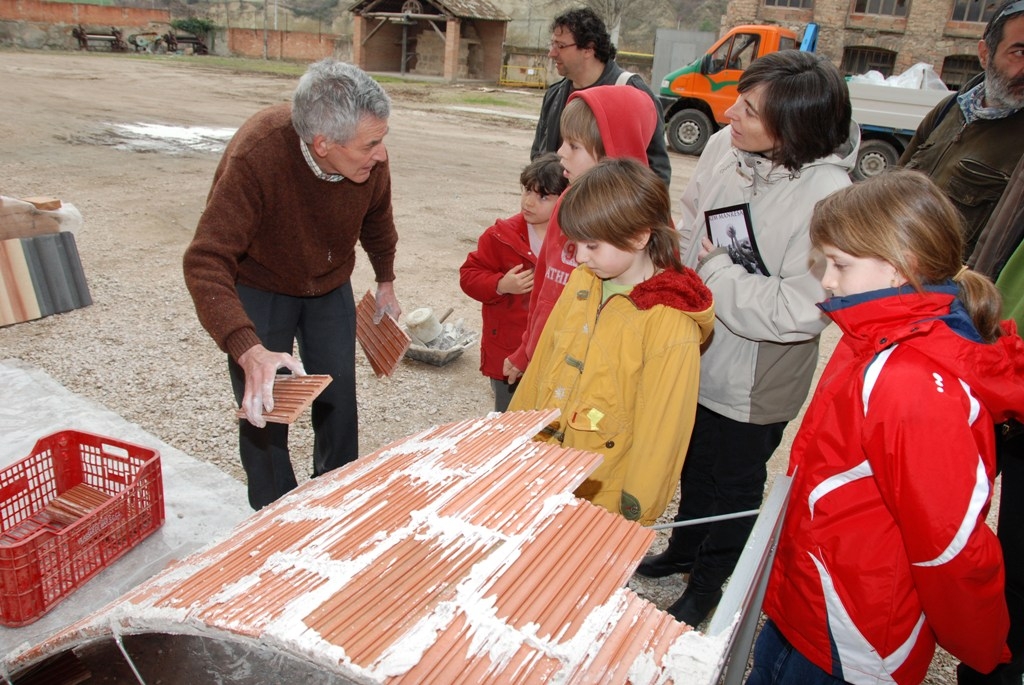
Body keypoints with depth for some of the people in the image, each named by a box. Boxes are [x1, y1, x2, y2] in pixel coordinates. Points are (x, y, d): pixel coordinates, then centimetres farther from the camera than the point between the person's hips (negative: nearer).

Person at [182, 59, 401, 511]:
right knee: (263, 410, -2)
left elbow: (376, 217, 3)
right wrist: (249, 351, -50)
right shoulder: (255, 156, -36)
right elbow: (206, 264, -38)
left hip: (330, 287, 4)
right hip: (259, 289, -4)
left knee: (339, 402, 8)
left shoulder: (370, 158, -21)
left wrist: (385, 282, 14)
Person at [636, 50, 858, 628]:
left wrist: (716, 269, -22)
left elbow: (800, 310, -30)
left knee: (734, 484, 18)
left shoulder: (828, 196, -29)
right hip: (696, 353, 6)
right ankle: (685, 549, 55)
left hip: (752, 384, -6)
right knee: (694, 466, 28)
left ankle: (710, 585, 44)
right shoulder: (724, 147, -10)